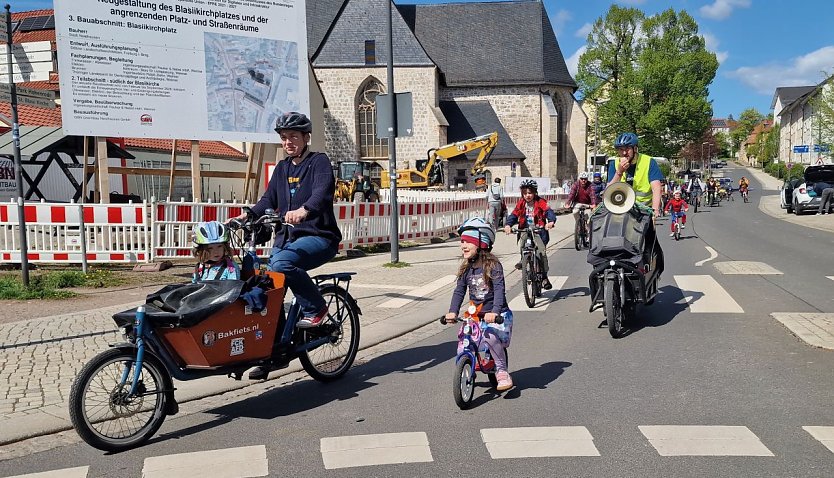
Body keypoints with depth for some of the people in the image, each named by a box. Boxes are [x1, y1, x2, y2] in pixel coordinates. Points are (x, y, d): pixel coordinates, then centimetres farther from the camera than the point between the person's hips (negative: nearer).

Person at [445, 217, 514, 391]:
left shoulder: (493, 265, -13)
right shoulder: (466, 268, 5)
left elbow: (499, 290, -23)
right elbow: (459, 291, 2)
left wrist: (494, 312, -37)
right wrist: (453, 312, -14)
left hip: (497, 315, -6)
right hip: (475, 314, 6)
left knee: (490, 336, -31)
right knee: (462, 337, -10)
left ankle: (502, 372, -13)